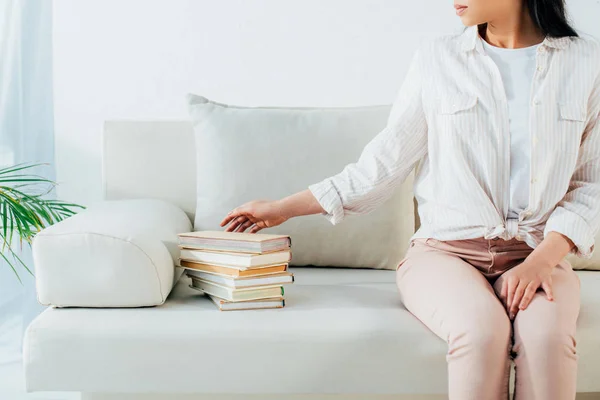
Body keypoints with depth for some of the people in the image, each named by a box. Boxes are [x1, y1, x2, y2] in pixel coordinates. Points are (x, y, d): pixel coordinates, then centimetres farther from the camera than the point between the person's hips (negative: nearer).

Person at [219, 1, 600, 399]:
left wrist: (542, 261, -13)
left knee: (546, 334, -33)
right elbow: (384, 164, 9)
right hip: (444, 250, 0)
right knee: (480, 327, -33)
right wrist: (283, 209, 8)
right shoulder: (437, 58, 6)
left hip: (539, 253, 0)